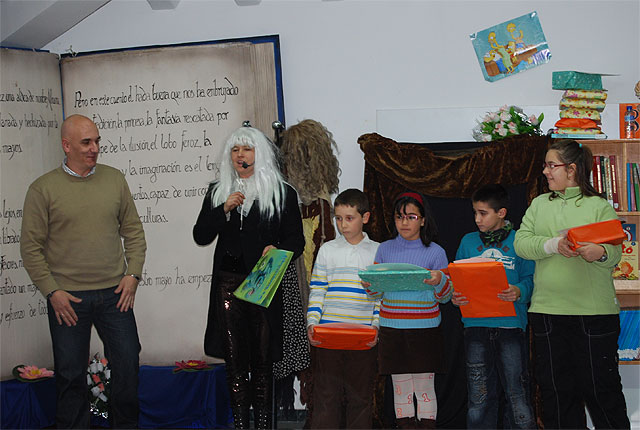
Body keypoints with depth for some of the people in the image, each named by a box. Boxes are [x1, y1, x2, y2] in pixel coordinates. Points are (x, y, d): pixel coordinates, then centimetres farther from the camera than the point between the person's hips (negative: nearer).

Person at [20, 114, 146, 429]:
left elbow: (133, 231, 11)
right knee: (71, 374, 6)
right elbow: (31, 247, -3)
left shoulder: (114, 179, 6)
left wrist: (132, 274, 0)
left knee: (127, 364, 7)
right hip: (67, 298, -2)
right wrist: (52, 291, -8)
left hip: (114, 293, 3)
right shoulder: (43, 188, -3)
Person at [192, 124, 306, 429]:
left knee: (262, 360, 0)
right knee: (235, 360, 3)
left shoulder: (282, 193, 4)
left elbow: (296, 240, 3)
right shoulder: (217, 192, 12)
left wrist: (277, 250, -18)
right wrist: (224, 209, -9)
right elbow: (200, 236, 5)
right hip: (228, 283, 2)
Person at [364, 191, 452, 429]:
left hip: (425, 329, -2)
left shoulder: (435, 252, 1)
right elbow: (378, 292, 12)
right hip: (392, 329, 2)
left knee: (424, 388, 1)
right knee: (400, 389, 7)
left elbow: (444, 297, 2)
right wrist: (370, 285, -10)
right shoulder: (385, 249, 7)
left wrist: (439, 281, -19)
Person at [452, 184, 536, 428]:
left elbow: (531, 279, 0)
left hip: (510, 325, -3)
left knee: (517, 394, -2)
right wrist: (455, 296, -7)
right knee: (479, 398, 6)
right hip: (476, 325, 3)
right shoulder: (468, 242, 13)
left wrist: (519, 292, -20)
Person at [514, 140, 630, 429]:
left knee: (600, 387, -2)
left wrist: (600, 253, -28)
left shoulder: (599, 206, 2)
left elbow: (615, 253, -6)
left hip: (594, 311, -4)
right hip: (547, 310, 4)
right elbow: (521, 243, 1)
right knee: (555, 387, 9)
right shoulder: (539, 204, 14)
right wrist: (553, 245, -16)